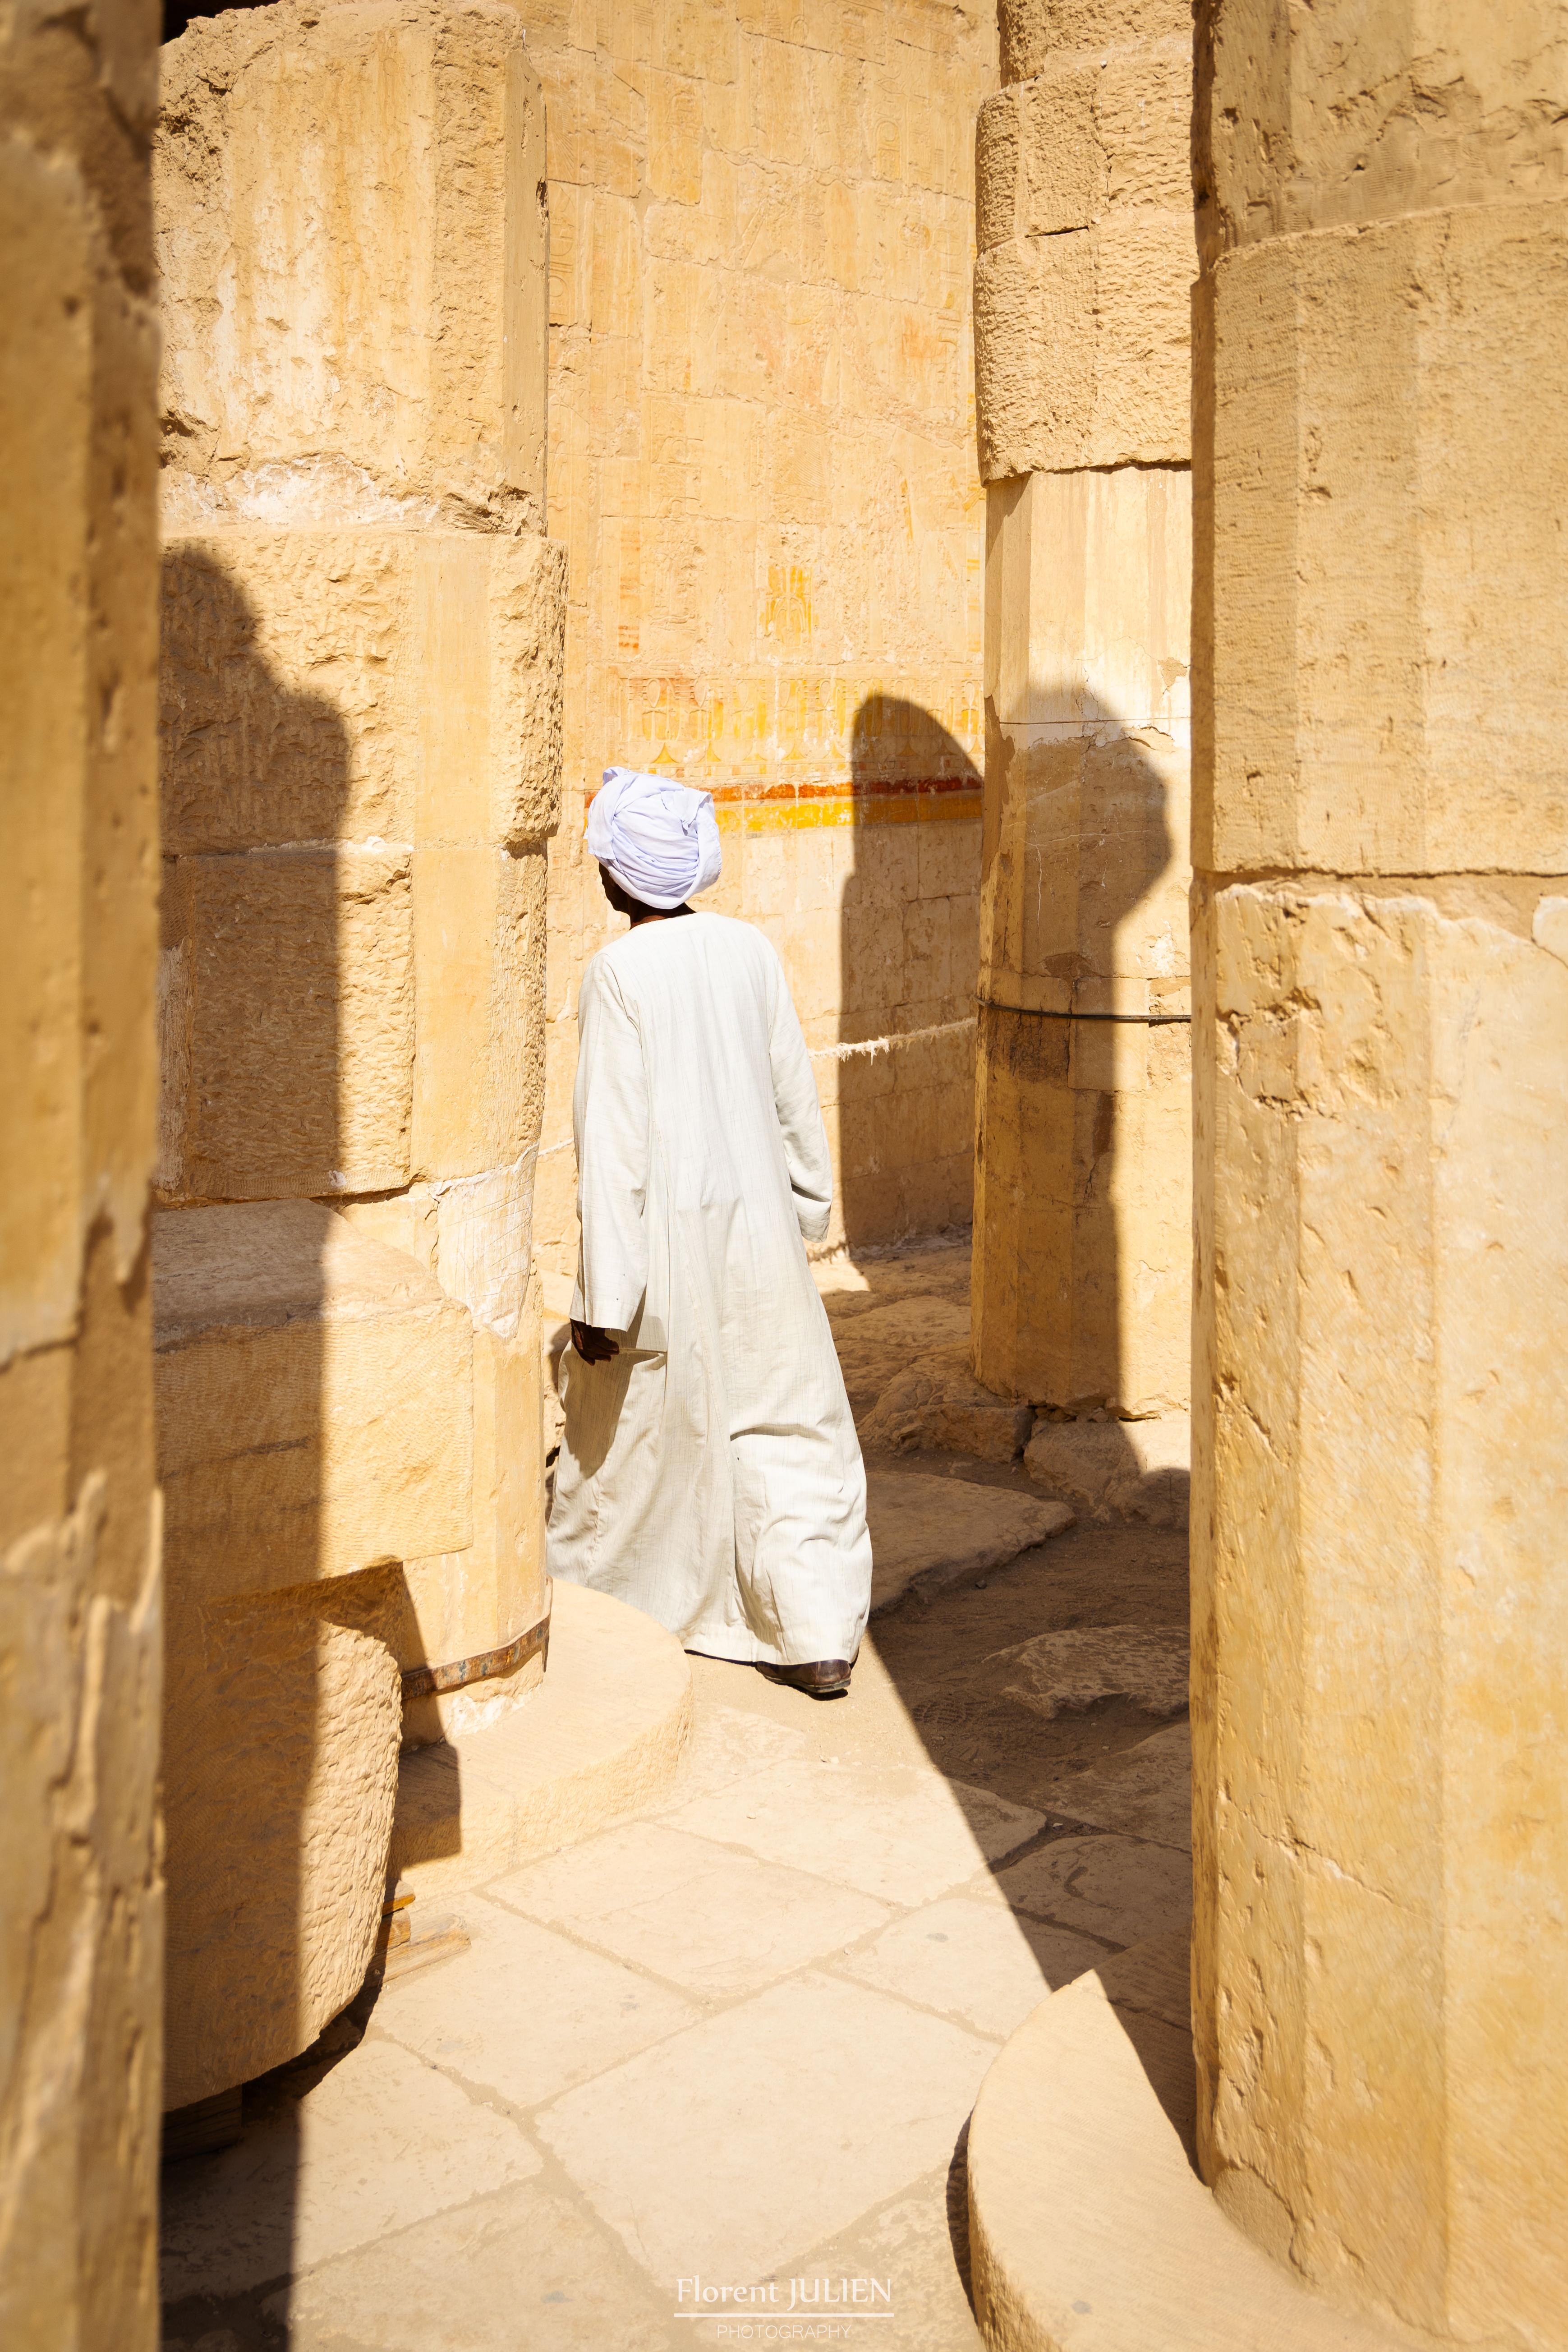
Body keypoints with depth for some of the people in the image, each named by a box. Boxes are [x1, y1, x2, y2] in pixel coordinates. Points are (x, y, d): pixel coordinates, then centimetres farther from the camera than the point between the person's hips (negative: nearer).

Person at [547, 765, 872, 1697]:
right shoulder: (752, 950, 0)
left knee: (626, 1431, 15)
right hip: (757, 1223, 4)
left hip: (666, 1236, -4)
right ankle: (820, 1639, 4)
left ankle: (590, 1601, 35)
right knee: (791, 1427, 8)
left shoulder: (619, 973, -14)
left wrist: (605, 1295, -13)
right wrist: (807, 1204, 23)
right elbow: (794, 1096, 7)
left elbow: (614, 1139, -16)